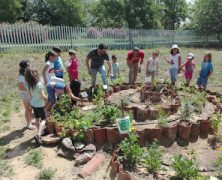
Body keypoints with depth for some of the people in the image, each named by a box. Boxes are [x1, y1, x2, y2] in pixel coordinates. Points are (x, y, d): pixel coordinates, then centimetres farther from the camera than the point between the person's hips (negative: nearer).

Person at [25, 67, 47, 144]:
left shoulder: (29, 84, -9)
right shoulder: (39, 84, -27)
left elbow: (30, 94, 0)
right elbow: (43, 96, -23)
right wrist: (46, 98, -4)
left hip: (33, 103, 6)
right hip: (40, 104, -6)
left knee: (37, 118, 21)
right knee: (43, 119, 6)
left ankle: (40, 131, 38)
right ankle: (38, 134, -8)